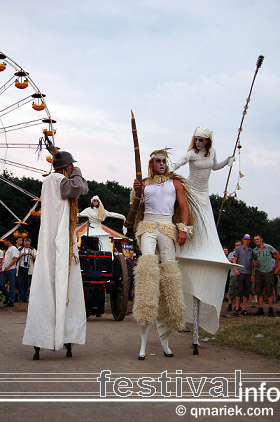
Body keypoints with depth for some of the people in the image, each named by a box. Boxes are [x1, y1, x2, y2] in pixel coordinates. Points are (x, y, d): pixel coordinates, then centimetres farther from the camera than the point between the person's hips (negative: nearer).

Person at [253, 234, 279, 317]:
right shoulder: (254, 250, 6)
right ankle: (260, 309, 7)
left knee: (269, 291, -3)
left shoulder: (268, 247, -2)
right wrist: (254, 264, 0)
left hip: (269, 271, -3)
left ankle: (271, 310, 3)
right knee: (259, 291, 1)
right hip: (258, 272, 3)